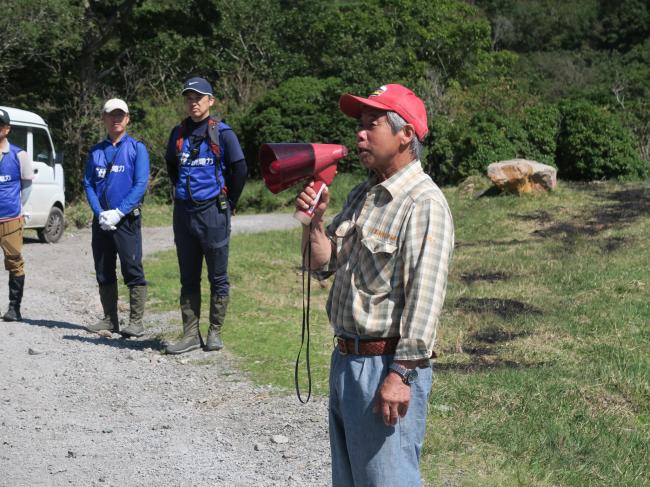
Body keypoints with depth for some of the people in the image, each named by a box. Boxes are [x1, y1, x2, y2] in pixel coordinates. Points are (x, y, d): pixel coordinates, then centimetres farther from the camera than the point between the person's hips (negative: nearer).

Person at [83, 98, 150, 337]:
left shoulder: (136, 148, 0)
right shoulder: (96, 151, 12)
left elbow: (140, 185, -8)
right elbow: (88, 184, 8)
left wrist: (118, 213, -15)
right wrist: (99, 212, -8)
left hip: (127, 219, -4)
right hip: (101, 220, 5)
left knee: (133, 271, -7)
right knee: (103, 271, 9)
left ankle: (136, 321, -4)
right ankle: (110, 319, 18)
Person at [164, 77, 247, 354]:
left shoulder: (221, 133, -5)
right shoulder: (178, 133, 9)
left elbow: (240, 170, -3)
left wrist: (229, 202, 2)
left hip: (213, 212, -5)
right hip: (183, 213, 5)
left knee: (217, 277, 4)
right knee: (188, 278, 8)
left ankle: (215, 332, 13)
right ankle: (190, 334, 13)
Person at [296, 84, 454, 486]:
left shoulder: (424, 203, -15)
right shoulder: (363, 195, 14)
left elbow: (425, 297, -21)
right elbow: (324, 265, 16)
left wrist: (400, 375, -25)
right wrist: (316, 219, -1)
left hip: (388, 365, -9)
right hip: (346, 360, 9)